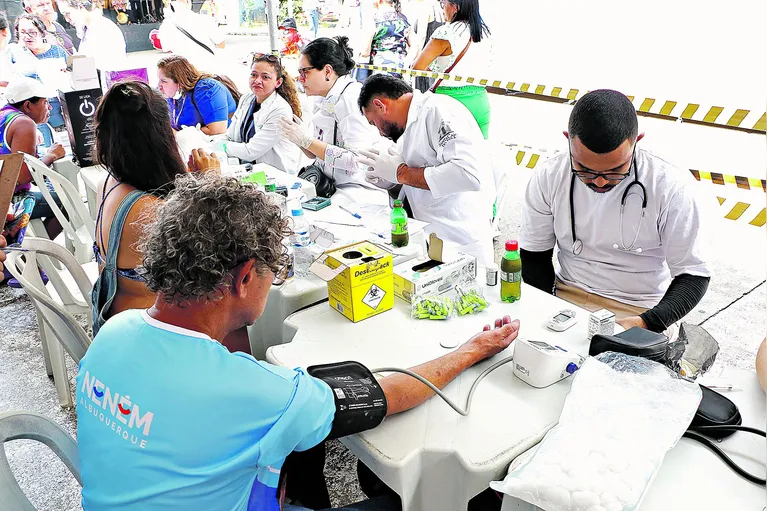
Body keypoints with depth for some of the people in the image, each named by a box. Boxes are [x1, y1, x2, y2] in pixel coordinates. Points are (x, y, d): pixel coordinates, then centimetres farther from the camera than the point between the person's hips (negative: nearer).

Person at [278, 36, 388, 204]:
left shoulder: (350, 98, -15)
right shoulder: (325, 100, 12)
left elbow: (356, 160, -24)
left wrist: (307, 140, -19)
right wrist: (298, 138, -2)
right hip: (330, 187, 8)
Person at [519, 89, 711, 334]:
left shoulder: (673, 189, -14)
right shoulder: (548, 178, -7)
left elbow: (693, 275, -9)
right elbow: (535, 256, 3)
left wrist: (646, 323, -26)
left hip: (641, 311, 0)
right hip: (566, 298, 1)